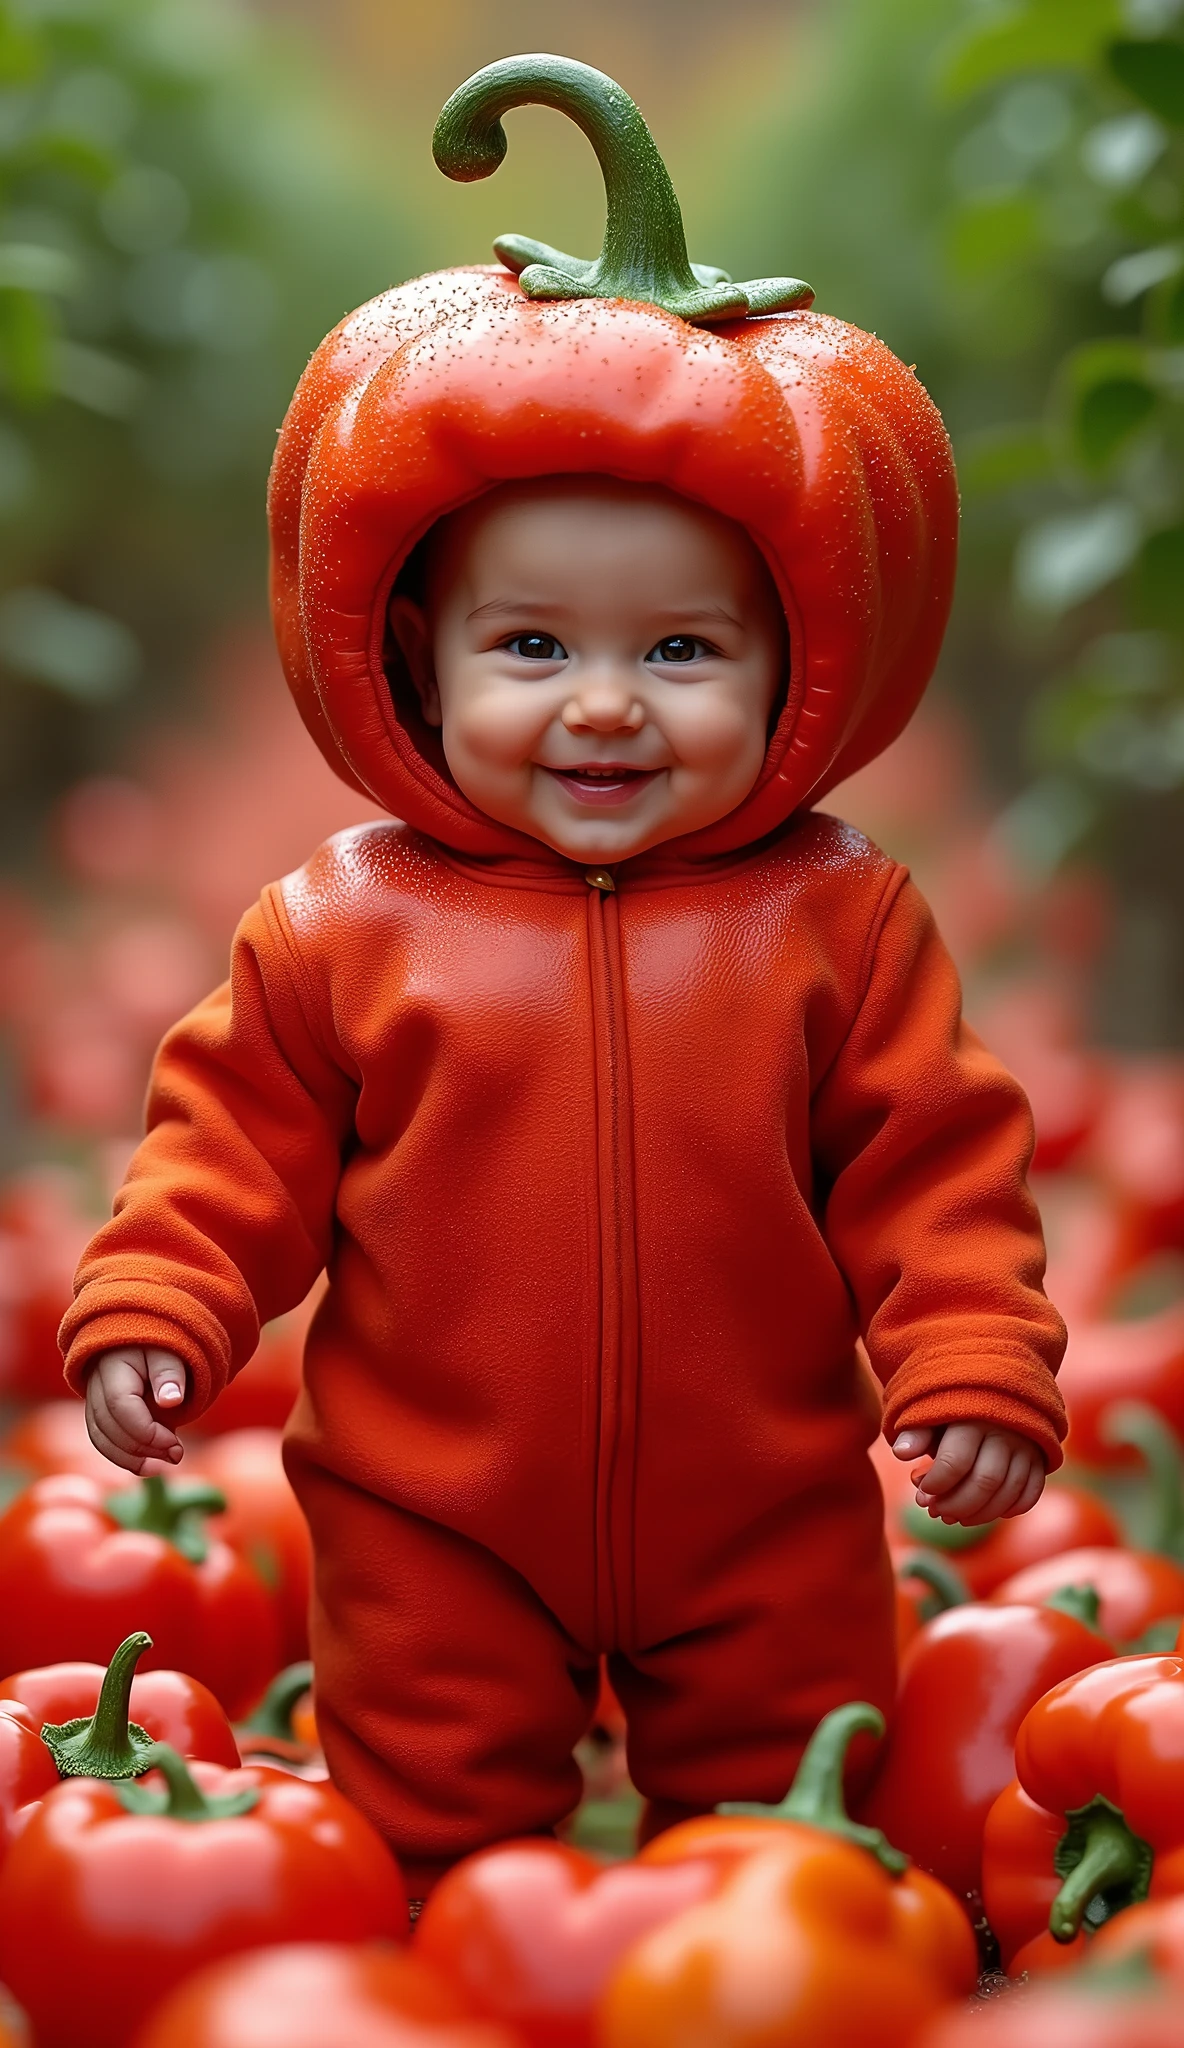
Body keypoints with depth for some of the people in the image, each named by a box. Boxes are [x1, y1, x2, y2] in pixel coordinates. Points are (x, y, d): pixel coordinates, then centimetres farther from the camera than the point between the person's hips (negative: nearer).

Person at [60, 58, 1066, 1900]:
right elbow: (239, 1146, 0)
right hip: (434, 1530, 0)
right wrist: (154, 1313, -12)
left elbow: (932, 1170, -3)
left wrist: (976, 1366, -12)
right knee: (435, 1845, 13)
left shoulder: (836, 919, -7)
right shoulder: (344, 927, -7)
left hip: (766, 1526, 0)